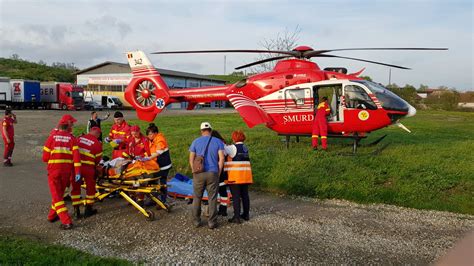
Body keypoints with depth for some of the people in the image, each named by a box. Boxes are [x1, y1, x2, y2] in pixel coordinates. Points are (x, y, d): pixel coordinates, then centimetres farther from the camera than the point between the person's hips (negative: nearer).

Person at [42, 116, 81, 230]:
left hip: (54, 170, -2)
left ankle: (66, 222, -6)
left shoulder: (52, 137, 2)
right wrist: (77, 172, -8)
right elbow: (76, 155, -8)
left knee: (56, 195, 2)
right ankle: (52, 215, 36)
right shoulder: (72, 138, 2)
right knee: (60, 193, 21)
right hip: (67, 170, 2)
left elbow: (45, 157, 1)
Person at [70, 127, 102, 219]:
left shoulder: (79, 139, 7)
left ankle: (76, 211, 16)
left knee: (75, 187, 14)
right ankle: (88, 209, 21)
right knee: (90, 187, 14)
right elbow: (98, 159, 2)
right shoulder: (97, 143, -4)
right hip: (88, 168, -3)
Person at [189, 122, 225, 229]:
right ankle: (212, 222, 9)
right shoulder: (218, 142, 2)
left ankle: (196, 221, 19)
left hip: (199, 174, 1)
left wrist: (194, 171, 11)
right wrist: (219, 172, 4)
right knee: (212, 199, 5)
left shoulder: (195, 142, 4)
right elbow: (221, 158, -5)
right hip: (213, 173, -1)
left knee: (197, 198, 12)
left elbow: (191, 159, 2)